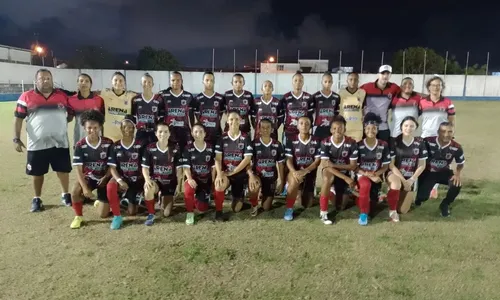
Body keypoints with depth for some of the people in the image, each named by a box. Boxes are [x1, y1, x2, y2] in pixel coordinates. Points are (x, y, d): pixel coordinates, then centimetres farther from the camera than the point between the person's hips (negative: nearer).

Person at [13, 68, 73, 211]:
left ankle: (65, 195, 27)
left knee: (63, 170, 9)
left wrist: (64, 123, 1)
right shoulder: (26, 97, -1)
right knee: (37, 173, 10)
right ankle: (37, 199, 27)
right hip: (37, 144, -1)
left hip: (60, 143, 1)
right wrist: (16, 139, -4)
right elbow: (18, 118, 0)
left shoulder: (62, 96, 5)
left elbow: (72, 112, 16)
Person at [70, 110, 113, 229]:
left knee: (104, 214, -3)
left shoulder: (108, 143, -12)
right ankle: (78, 216, -5)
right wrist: (85, 188, -26)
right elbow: (78, 170, -15)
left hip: (104, 178, 0)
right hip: (88, 177, 0)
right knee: (75, 192, -34)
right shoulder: (80, 145, -13)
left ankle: (101, 201, 36)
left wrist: (105, 177, -18)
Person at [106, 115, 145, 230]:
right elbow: (112, 167, -6)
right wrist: (119, 180, -23)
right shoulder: (115, 146, -1)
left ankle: (128, 200, 38)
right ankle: (117, 216, -16)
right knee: (110, 186, -37)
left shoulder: (140, 145, -5)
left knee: (132, 212, 0)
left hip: (136, 180, 0)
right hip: (121, 178, 1)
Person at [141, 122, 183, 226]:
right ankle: (151, 214, -14)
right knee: (148, 189, -39)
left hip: (169, 182, 1)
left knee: (166, 214, -3)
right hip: (155, 180, -1)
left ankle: (164, 200, 34)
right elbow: (145, 168, -5)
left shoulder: (175, 149, -3)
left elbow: (178, 169, 0)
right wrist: (147, 180, -24)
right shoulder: (149, 148, -5)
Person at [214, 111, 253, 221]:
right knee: (219, 186, -35)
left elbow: (247, 159, -11)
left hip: (240, 174, 0)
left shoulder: (245, 138, -4)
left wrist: (232, 172, -17)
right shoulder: (222, 137, -1)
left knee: (236, 208, 4)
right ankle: (218, 211, -10)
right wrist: (219, 174, -24)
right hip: (225, 173, 0)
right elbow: (217, 158, -7)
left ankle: (239, 197, 40)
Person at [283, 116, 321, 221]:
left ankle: (307, 194, 40)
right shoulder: (291, 141, -3)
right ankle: (289, 209, -21)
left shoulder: (316, 142, -2)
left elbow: (317, 161, -7)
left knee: (307, 205, 2)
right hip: (295, 171, -1)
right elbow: (289, 160, -8)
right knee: (294, 180, -40)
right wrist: (294, 172, -30)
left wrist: (305, 171, -24)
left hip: (309, 173, 2)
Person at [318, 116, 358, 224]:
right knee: (328, 177, -40)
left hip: (344, 172, 1)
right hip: (330, 171, -1)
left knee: (338, 206, -3)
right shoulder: (325, 143, -17)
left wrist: (334, 165, -26)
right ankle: (323, 212, -28)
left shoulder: (351, 143, -15)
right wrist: (346, 178, -29)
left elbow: (353, 166, -12)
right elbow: (325, 165, -22)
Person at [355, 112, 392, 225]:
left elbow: (386, 166, 2)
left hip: (376, 175, 2)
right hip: (362, 174, -2)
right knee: (365, 185, -37)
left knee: (371, 205, -12)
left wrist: (375, 175, -16)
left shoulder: (383, 145, 0)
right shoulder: (359, 145, -5)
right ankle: (363, 214, -20)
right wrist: (368, 175, -19)